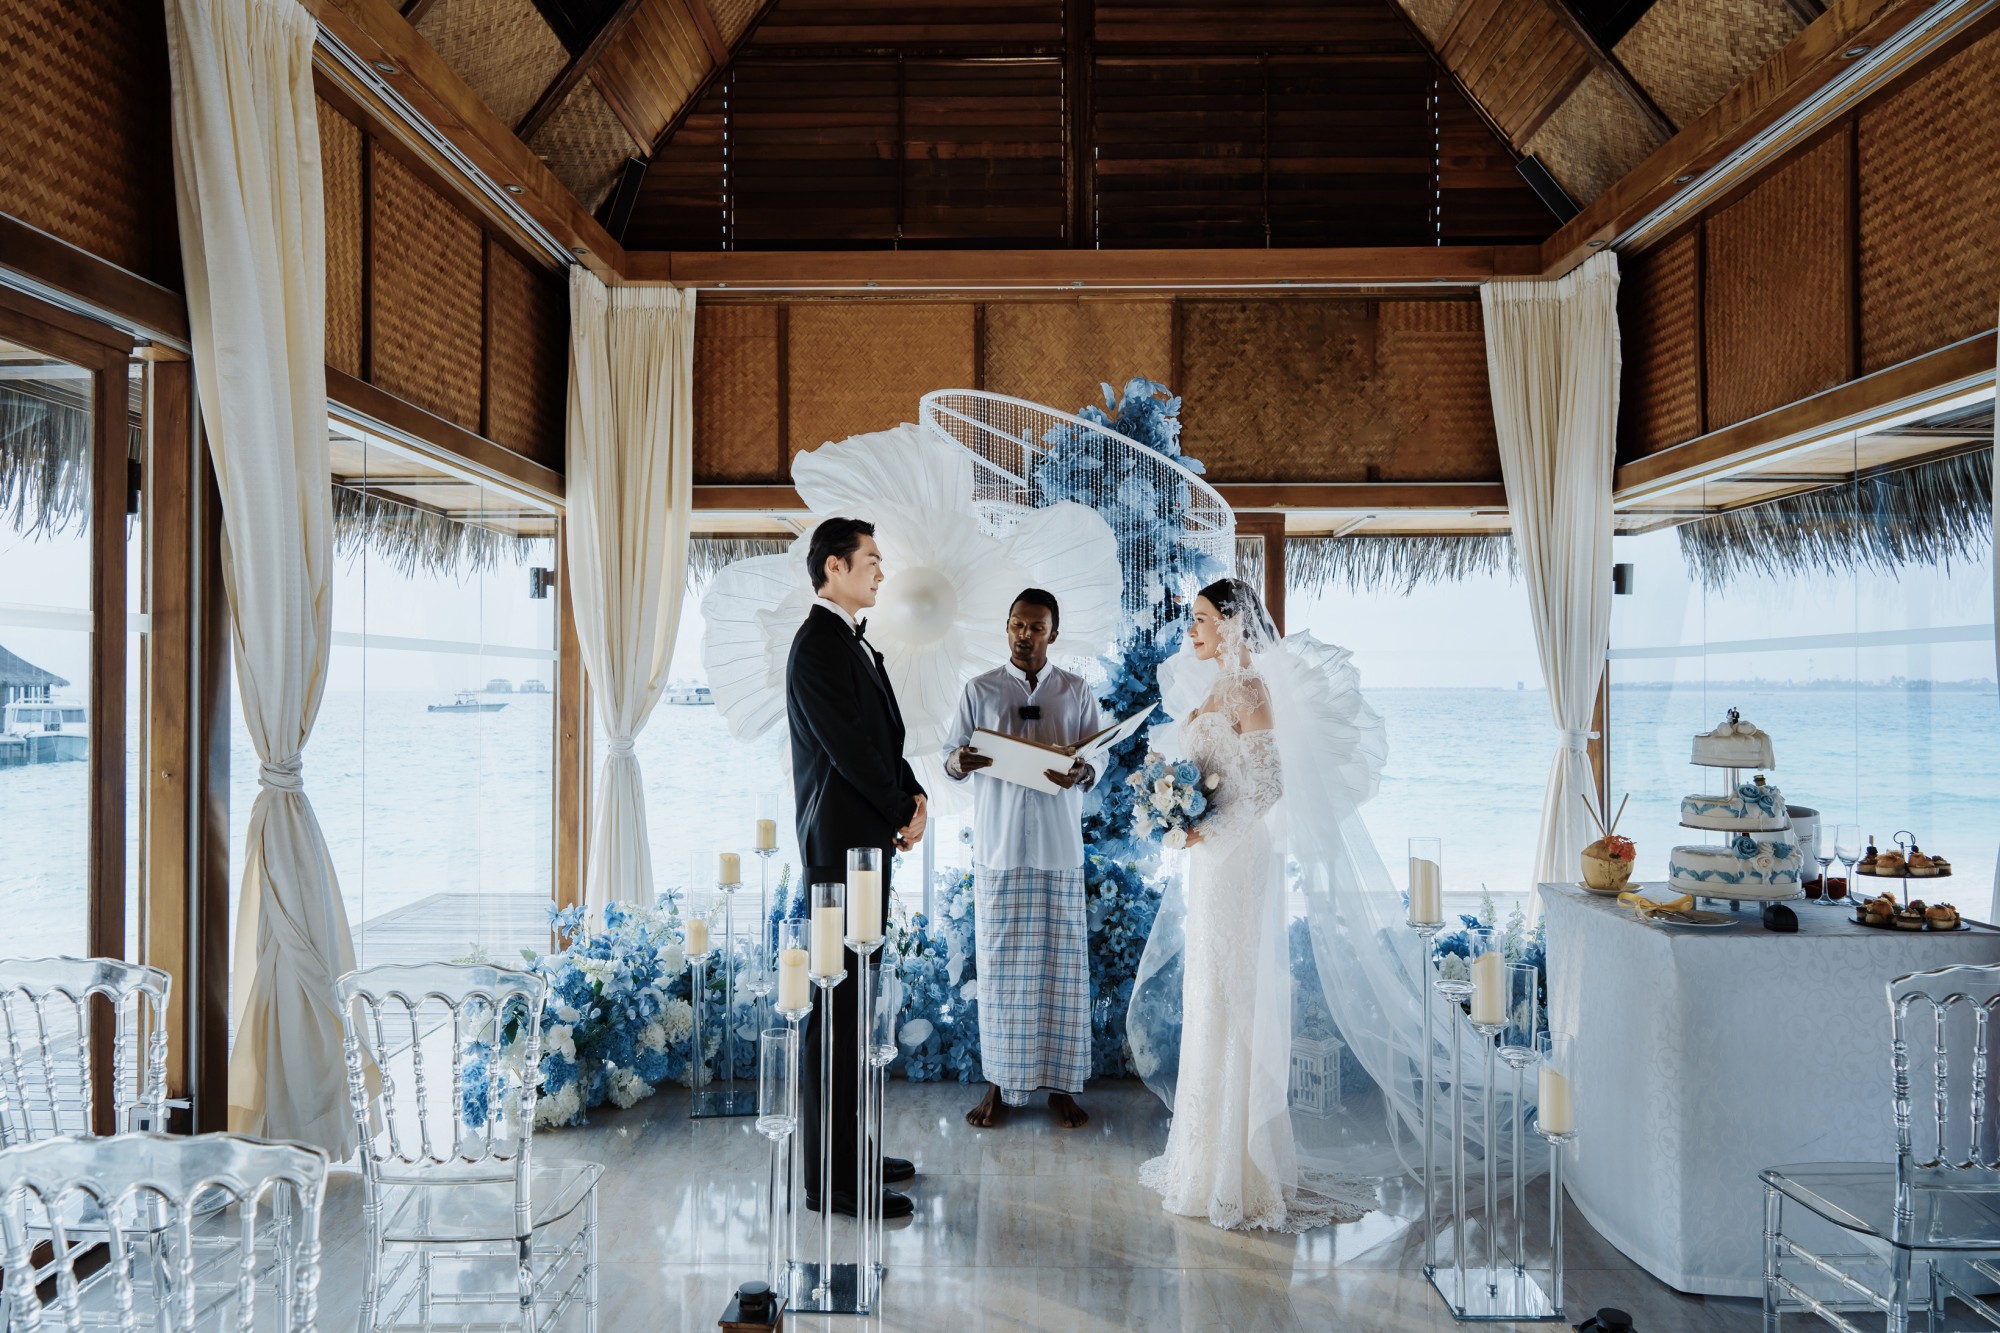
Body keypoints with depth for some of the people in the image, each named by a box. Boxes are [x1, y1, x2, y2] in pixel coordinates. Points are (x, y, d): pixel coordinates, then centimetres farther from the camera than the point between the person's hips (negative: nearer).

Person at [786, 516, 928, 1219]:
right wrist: (904, 812, -7)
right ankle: (831, 1176, 1)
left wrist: (912, 795, 3)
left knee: (854, 1003, 15)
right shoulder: (817, 645, -13)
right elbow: (846, 747, -18)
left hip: (870, 842, 10)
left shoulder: (854, 641, 18)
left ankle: (851, 1149, 25)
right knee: (836, 1008, -6)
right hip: (841, 844, -10)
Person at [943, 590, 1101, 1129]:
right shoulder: (978, 690, 6)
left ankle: (1061, 1084, 13)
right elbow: (949, 758, 4)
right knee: (1000, 964, 3)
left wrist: (1078, 774, -18)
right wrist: (959, 763, -19)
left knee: (1063, 964, 2)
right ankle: (999, 1083, 15)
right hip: (998, 848, 0)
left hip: (1059, 848, 1)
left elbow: (1097, 765, 5)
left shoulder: (1077, 691, 7)